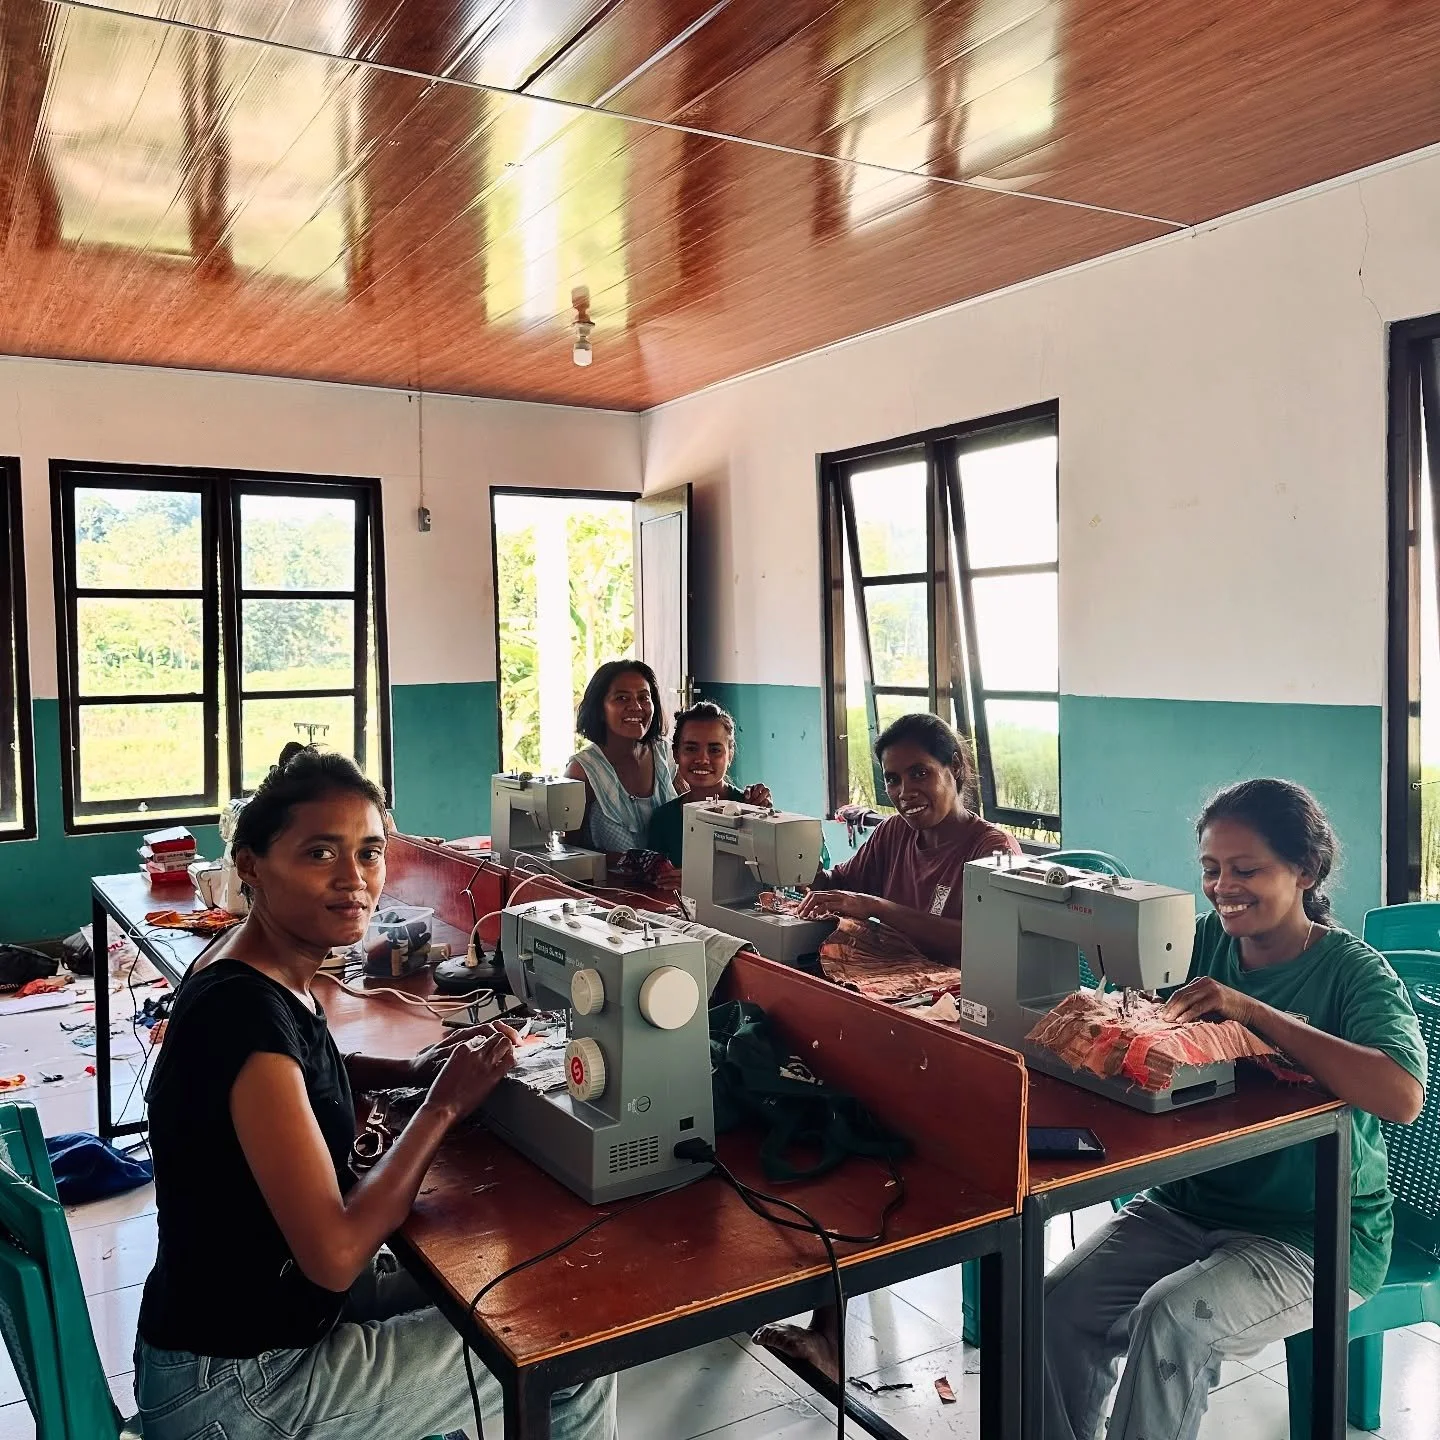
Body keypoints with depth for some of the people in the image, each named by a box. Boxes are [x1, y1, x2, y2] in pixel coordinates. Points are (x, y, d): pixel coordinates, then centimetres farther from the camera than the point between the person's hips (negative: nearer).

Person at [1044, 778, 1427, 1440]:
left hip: (1312, 1233, -4)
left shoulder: (1354, 971, -12)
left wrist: (1253, 1011, -32)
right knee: (1060, 1304, -15)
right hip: (1188, 1201, 5)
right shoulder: (1205, 943, 2)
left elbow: (1402, 1095, -30)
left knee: (1172, 1321, -27)